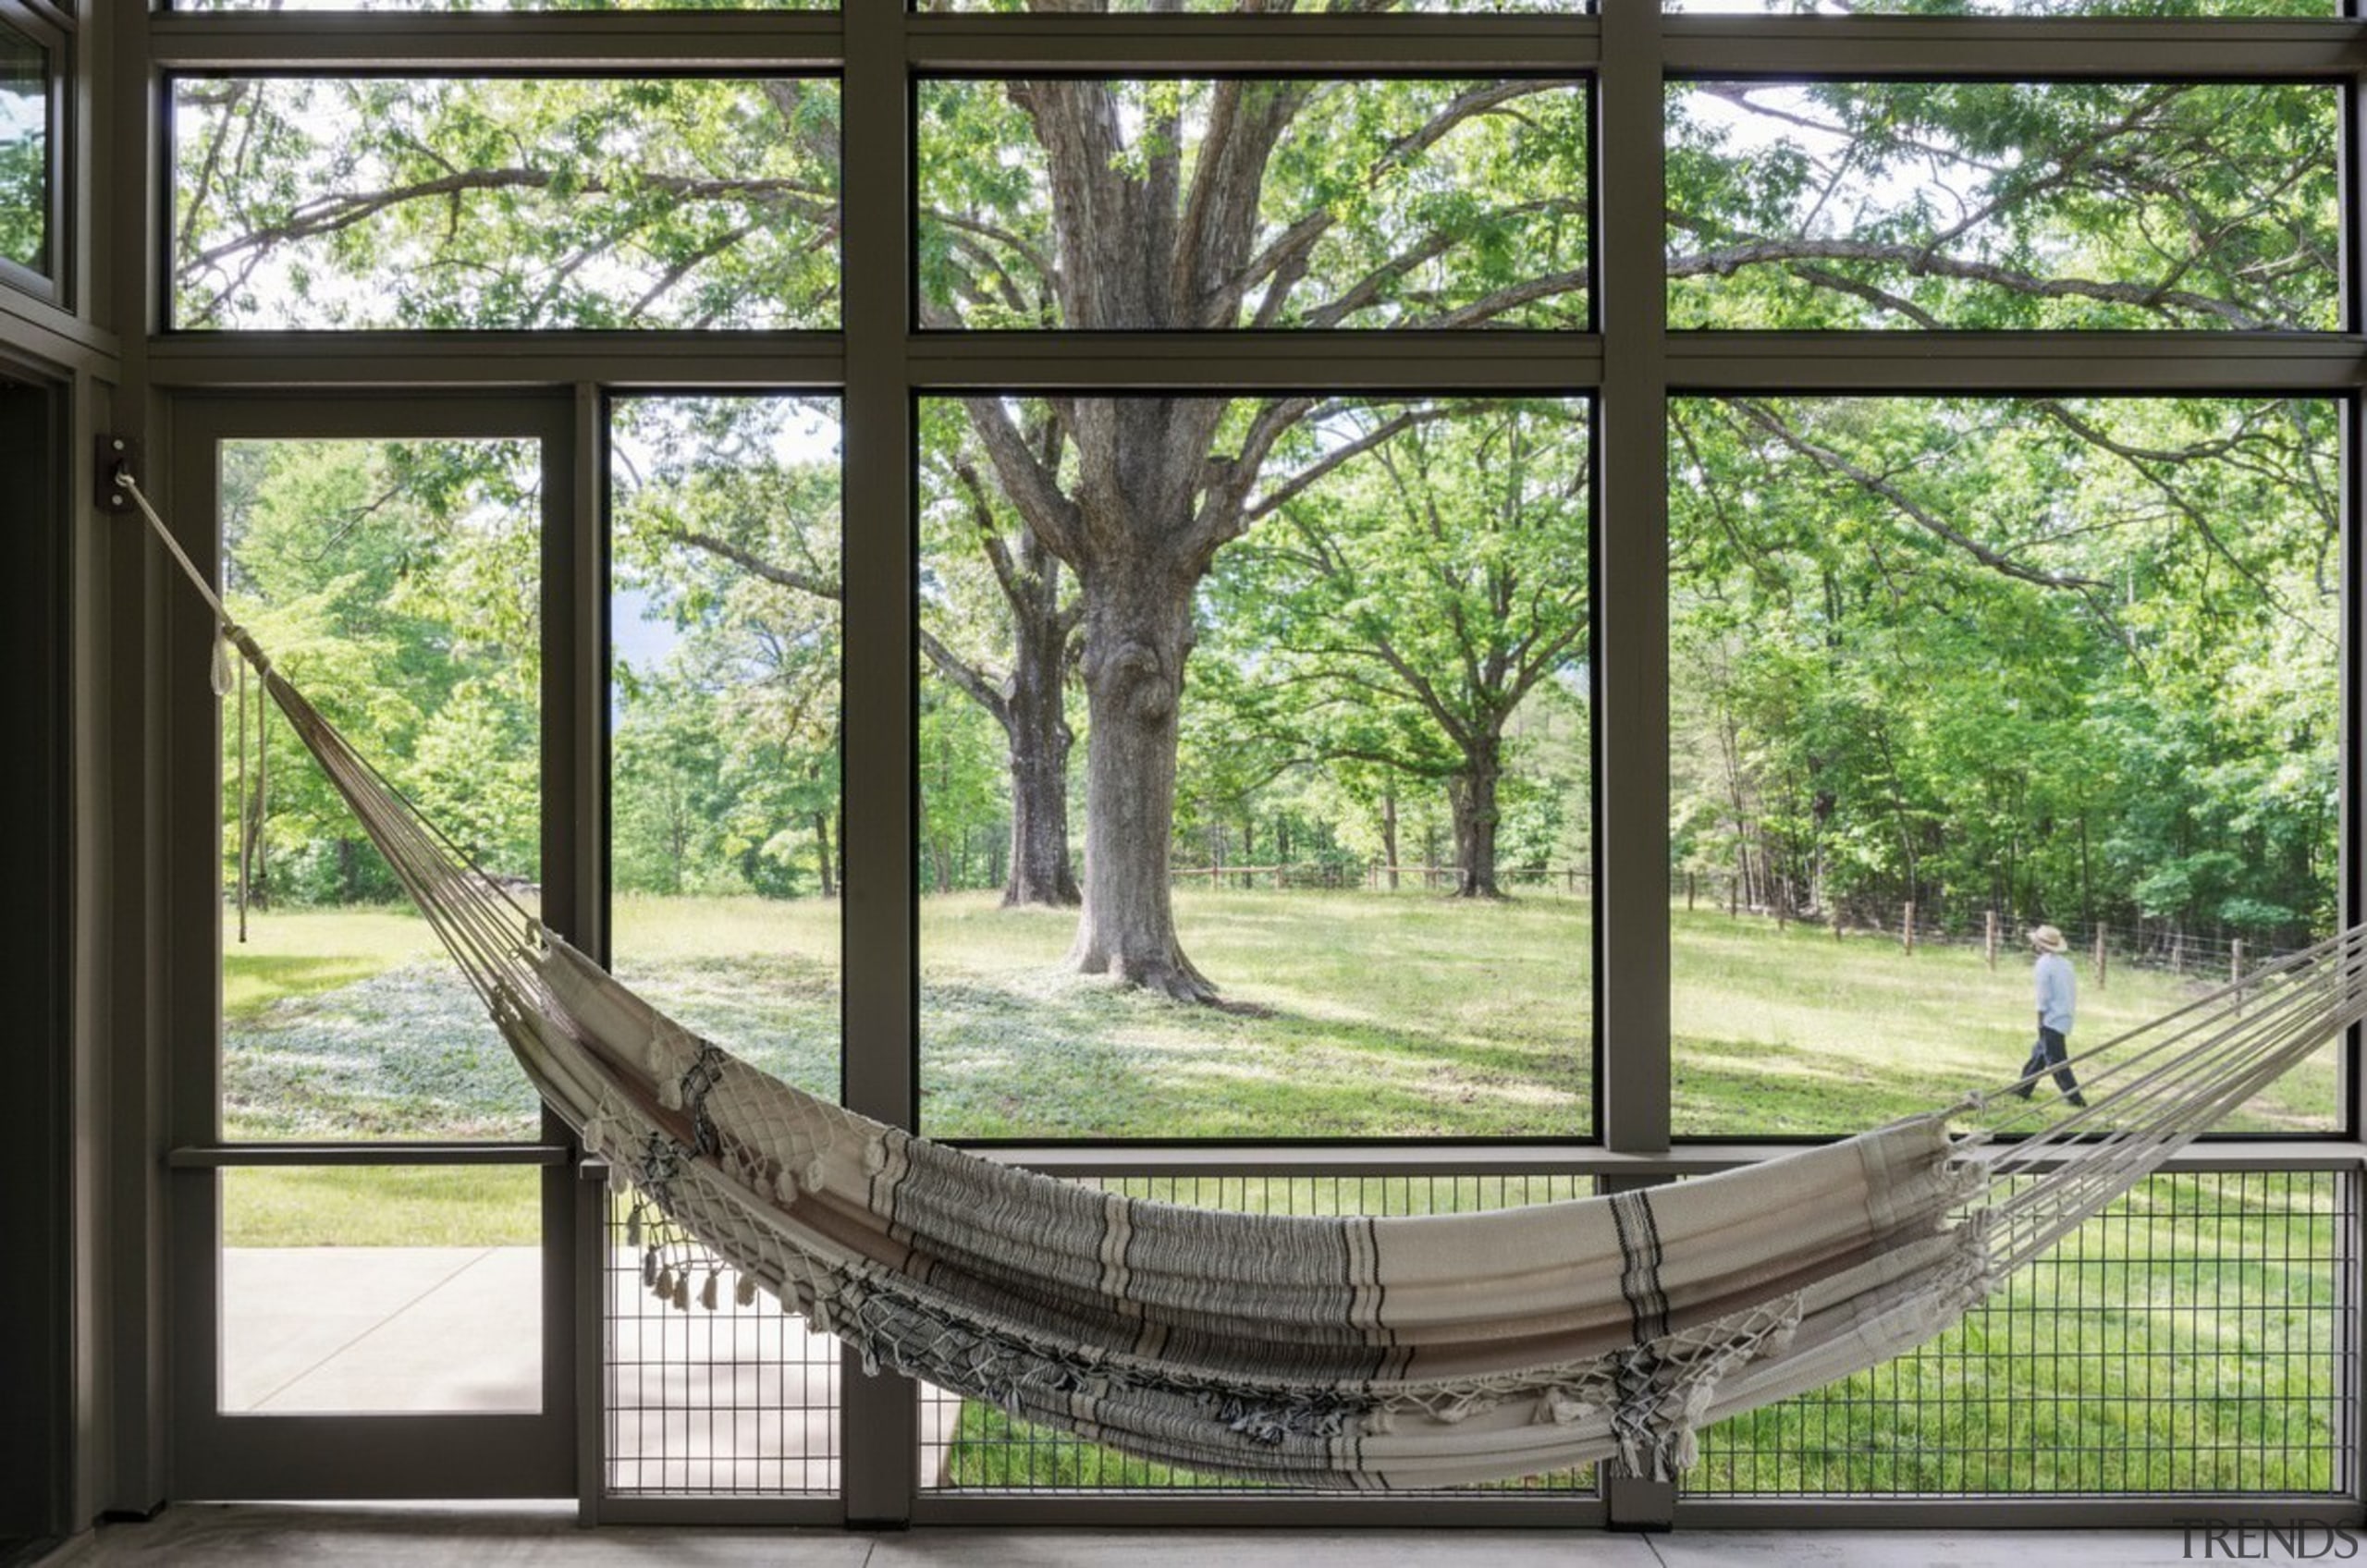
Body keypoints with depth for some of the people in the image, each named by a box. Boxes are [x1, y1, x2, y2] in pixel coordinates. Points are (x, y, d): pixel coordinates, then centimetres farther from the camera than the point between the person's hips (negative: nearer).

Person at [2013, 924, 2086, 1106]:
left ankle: (2075, 1097, -3)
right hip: (2065, 1017, 9)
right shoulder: (2065, 963, 10)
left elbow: (2043, 998, -16)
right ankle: (2023, 1088, 27)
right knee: (2039, 1053, 19)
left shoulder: (2043, 964, -15)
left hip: (2052, 1019, -9)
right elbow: (2074, 992, 13)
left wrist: (2040, 1021, -9)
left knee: (2056, 1061, -3)